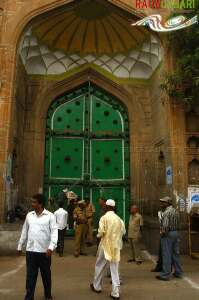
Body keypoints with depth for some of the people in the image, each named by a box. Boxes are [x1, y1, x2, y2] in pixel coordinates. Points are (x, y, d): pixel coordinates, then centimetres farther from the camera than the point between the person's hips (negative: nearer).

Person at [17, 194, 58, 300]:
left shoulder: (50, 216, -8)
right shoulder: (29, 215, 5)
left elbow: (54, 232, -12)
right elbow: (24, 231, 13)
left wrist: (51, 247, -24)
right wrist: (20, 245, 16)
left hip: (44, 251, -2)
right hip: (30, 250, 2)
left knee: (46, 274, 14)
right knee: (30, 275, 7)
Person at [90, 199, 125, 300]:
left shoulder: (104, 218, -14)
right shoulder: (119, 219, -2)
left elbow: (101, 232, -18)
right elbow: (123, 232, 5)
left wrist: (98, 235, 4)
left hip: (105, 245, -3)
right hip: (116, 246, 3)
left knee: (99, 266, 18)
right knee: (114, 269, 9)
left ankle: (96, 286, 34)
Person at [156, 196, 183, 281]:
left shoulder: (166, 212, -18)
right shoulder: (175, 211, 10)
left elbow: (165, 226, -24)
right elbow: (177, 223, 11)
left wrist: (162, 233, -11)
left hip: (167, 234, -9)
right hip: (176, 233, 9)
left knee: (166, 255, -2)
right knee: (176, 253, 16)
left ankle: (165, 274, 5)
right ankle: (178, 272, 25)